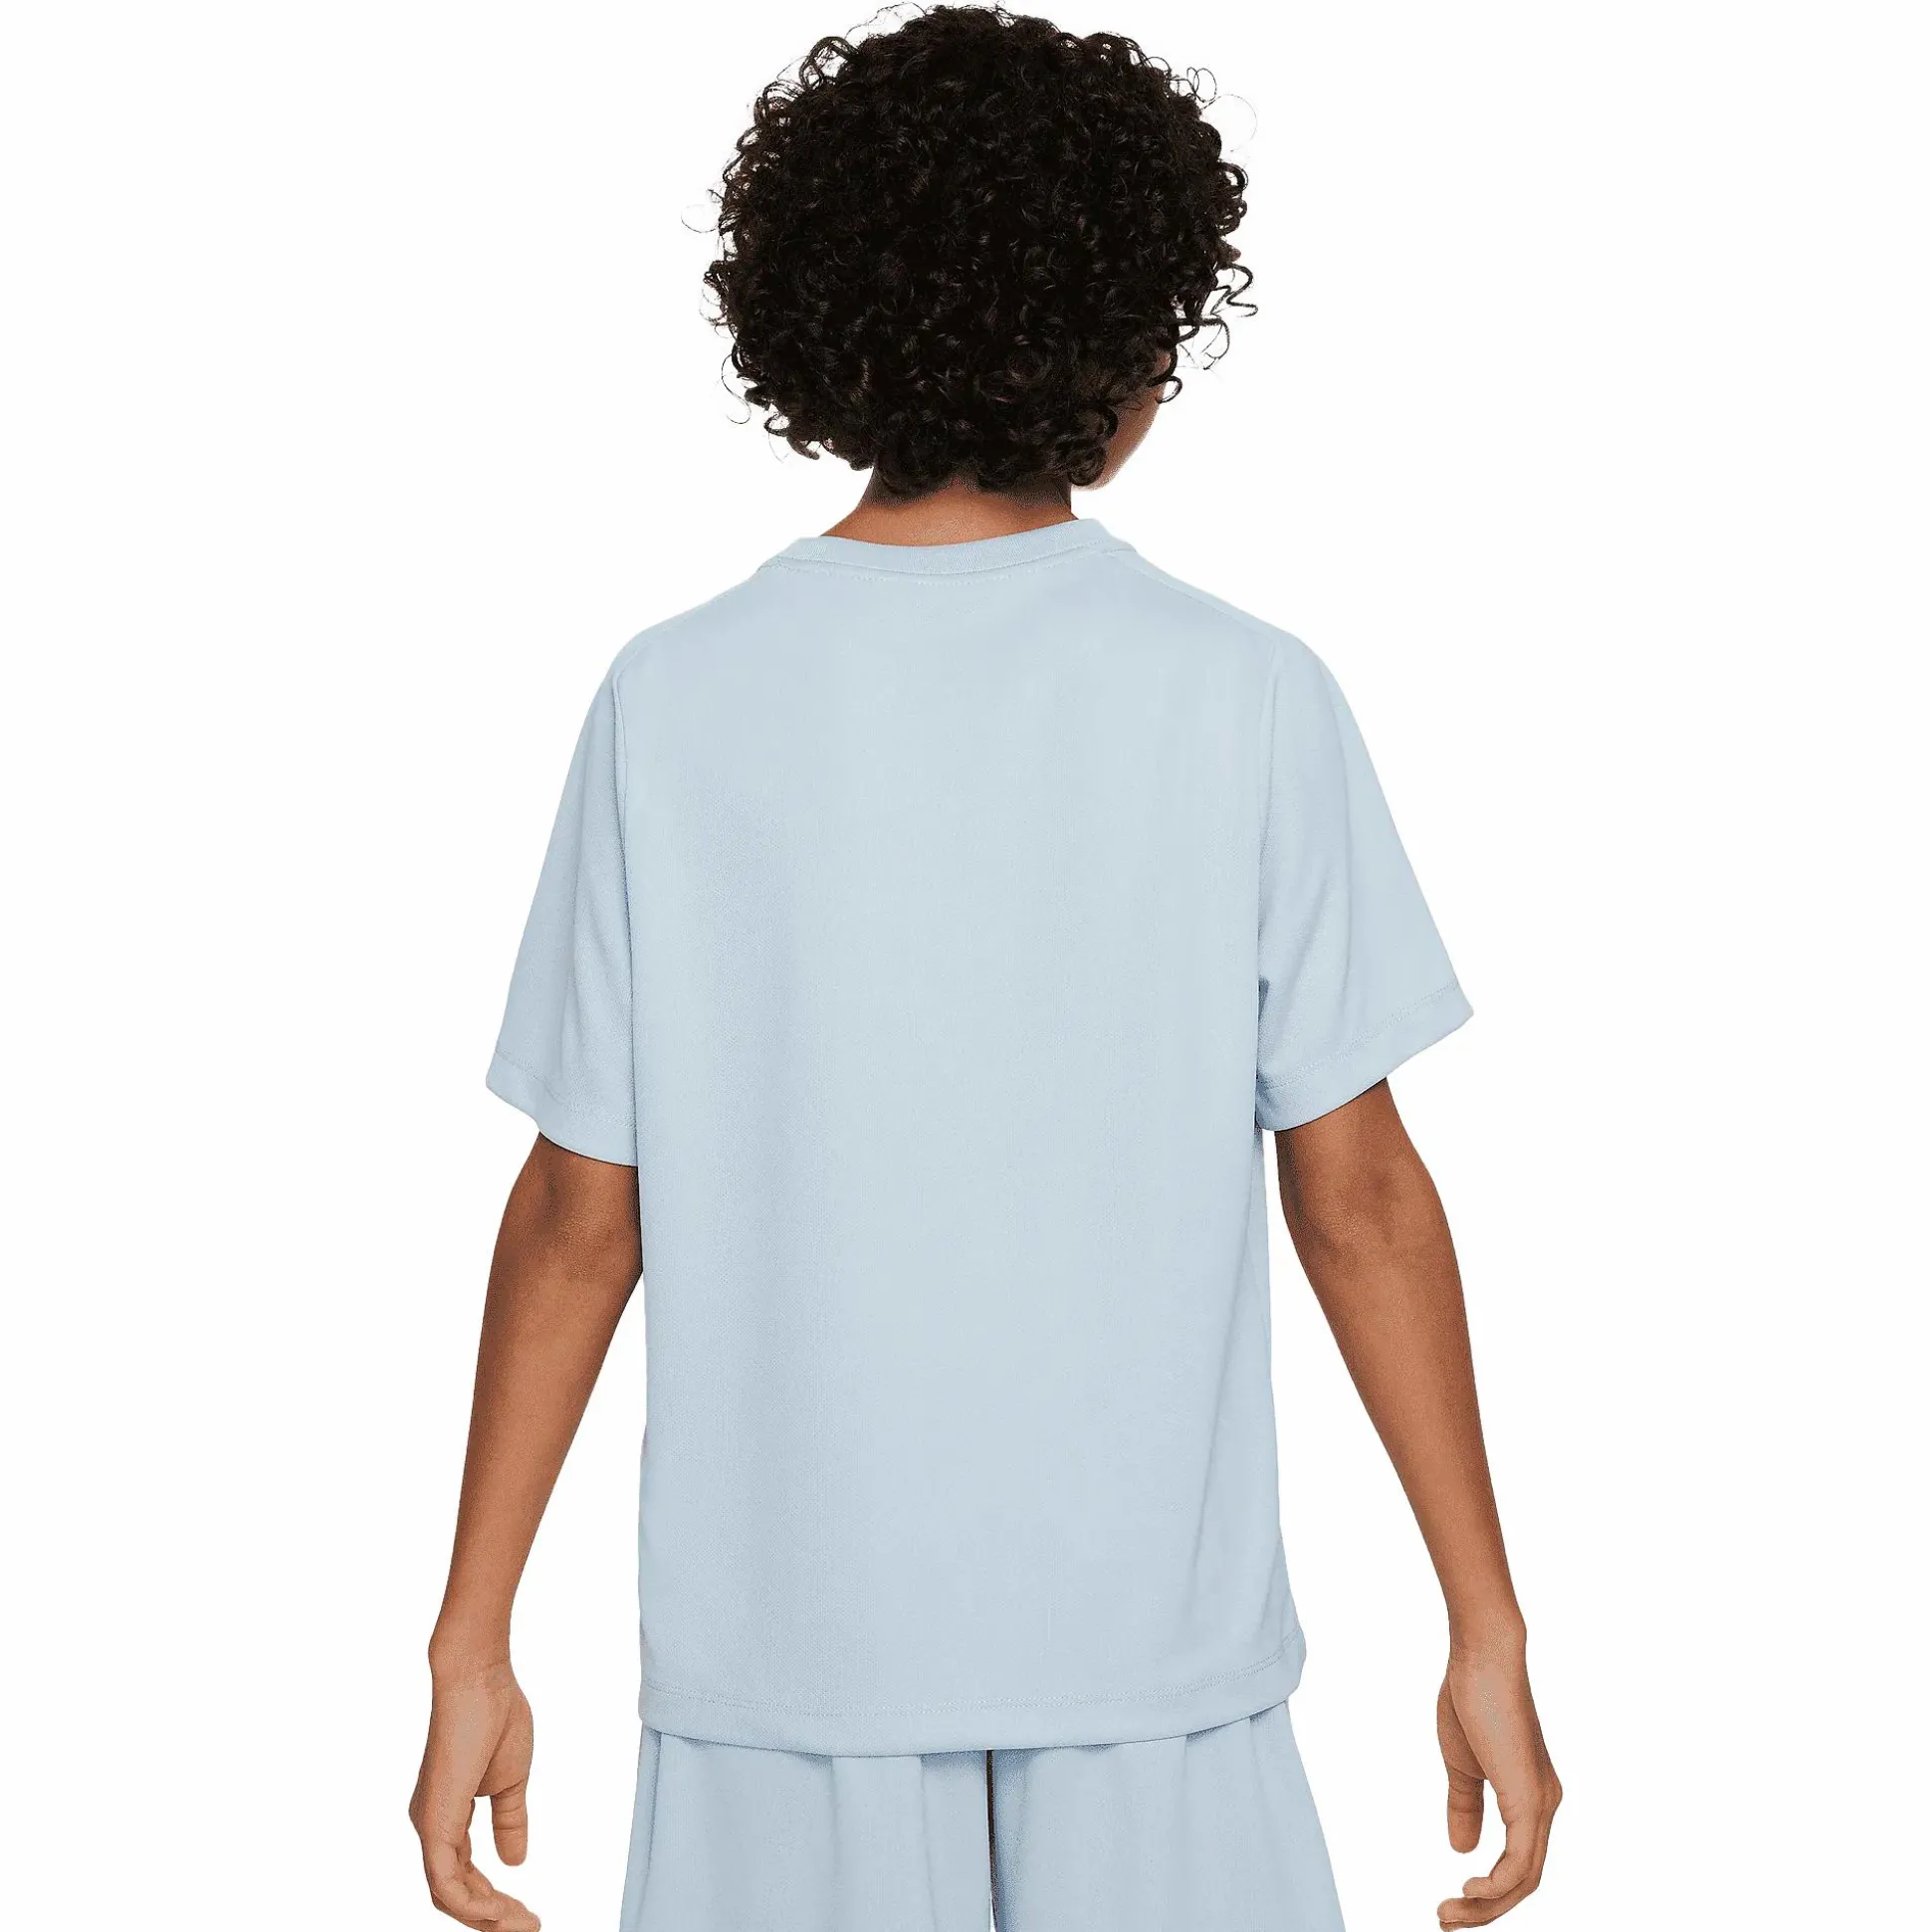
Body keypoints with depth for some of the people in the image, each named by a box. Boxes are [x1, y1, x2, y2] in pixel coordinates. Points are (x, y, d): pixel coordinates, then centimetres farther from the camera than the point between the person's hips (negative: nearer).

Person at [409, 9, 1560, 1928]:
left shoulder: (675, 703, -5)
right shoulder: (1247, 700, -7)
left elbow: (581, 1213, -3)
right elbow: (1358, 1198, -5)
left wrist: (475, 1642, 6)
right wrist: (1486, 1631, 3)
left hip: (780, 1649, 1)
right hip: (1155, 1637, -1)